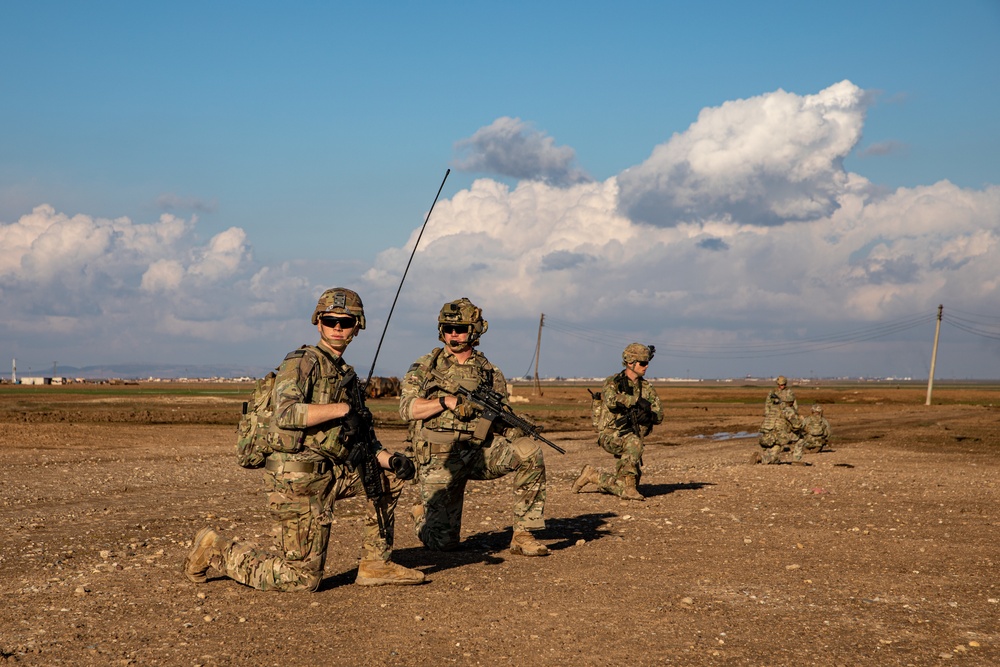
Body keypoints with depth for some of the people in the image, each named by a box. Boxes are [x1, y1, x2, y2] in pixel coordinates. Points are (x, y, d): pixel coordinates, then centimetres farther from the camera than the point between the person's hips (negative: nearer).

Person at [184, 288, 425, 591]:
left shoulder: (346, 375, 17)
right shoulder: (303, 362, -9)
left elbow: (358, 437, 20)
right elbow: (286, 414, -27)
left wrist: (388, 458, 2)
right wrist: (343, 409, -23)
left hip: (332, 473, 8)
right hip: (299, 478, -8)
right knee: (303, 579, -5)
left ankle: (375, 565, 16)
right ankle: (216, 549, 10)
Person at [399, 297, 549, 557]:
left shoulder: (490, 372, 9)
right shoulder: (425, 367, 4)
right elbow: (407, 408, -7)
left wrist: (515, 429, -17)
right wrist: (447, 401, -20)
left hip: (480, 450, 2)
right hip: (439, 458, -2)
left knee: (529, 451, -25)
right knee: (444, 542, -6)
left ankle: (522, 535, -16)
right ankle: (422, 515, 33)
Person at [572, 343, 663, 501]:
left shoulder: (647, 387, 7)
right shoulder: (613, 383, -7)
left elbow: (659, 417, 1)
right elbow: (611, 400, -30)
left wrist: (649, 415, -22)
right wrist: (637, 401, -26)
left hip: (631, 438, 6)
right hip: (611, 435, -6)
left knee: (625, 490, 1)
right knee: (634, 442, -39)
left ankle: (592, 476, 24)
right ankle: (629, 486, -29)